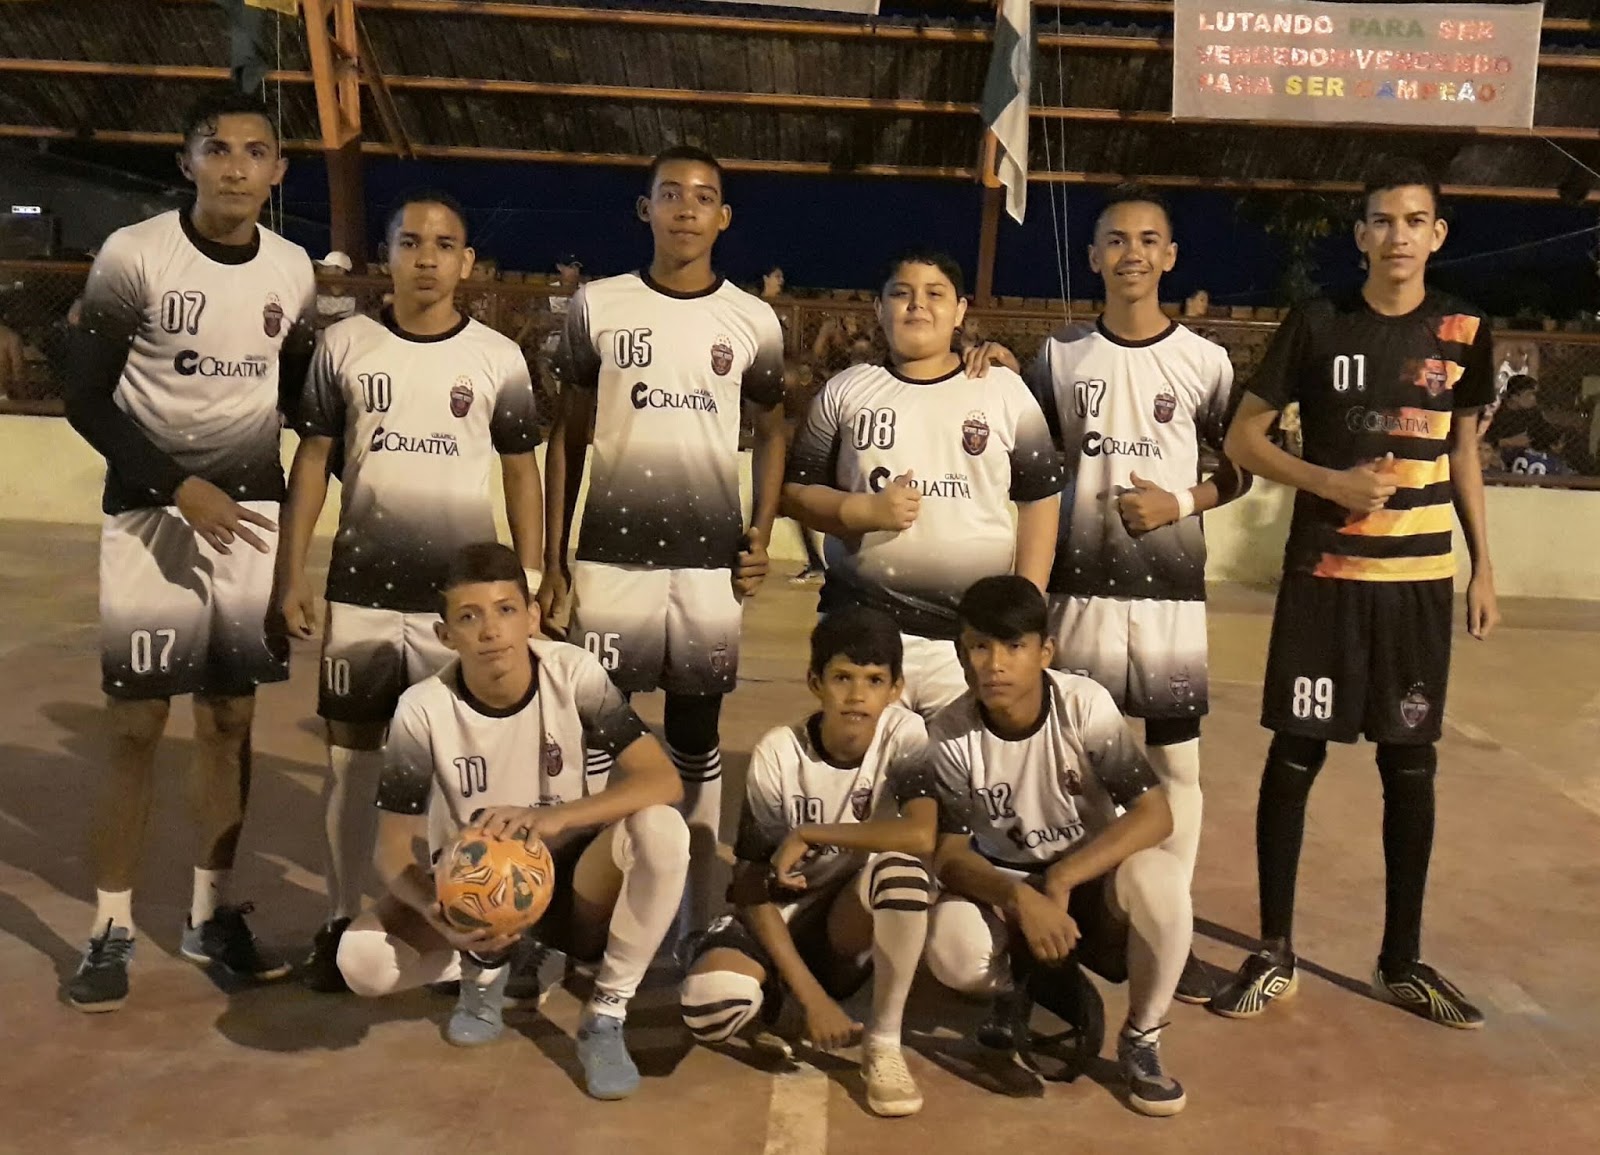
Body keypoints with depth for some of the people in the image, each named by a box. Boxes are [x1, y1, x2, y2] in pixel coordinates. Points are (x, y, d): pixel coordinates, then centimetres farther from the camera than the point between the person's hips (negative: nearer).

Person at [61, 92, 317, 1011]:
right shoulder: (133, 255, -8)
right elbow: (88, 400, -8)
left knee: (231, 718, 8)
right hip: (151, 513, -4)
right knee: (136, 725, -2)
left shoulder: (294, 271, 5)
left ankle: (213, 915, 20)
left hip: (252, 515, 4)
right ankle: (113, 931, 12)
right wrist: (178, 488, -17)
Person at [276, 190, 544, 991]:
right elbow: (312, 460, 5)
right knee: (351, 756, 10)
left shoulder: (499, 358, 0)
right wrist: (291, 572, 0)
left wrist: (530, 586, -1)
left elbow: (521, 475, 4)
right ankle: (342, 919, 24)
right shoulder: (344, 345, 2)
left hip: (464, 595, -1)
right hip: (361, 589, 1)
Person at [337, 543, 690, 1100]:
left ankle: (605, 1018, -12)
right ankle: (487, 963, 7)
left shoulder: (573, 672, -18)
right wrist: (439, 915, -35)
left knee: (661, 828, -32)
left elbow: (663, 780, -25)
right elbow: (393, 849, -13)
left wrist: (555, 817, -41)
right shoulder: (423, 708, -18)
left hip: (570, 879, 0)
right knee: (361, 960, -27)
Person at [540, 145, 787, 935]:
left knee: (696, 731, 9)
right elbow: (569, 436, 7)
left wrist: (763, 532, -1)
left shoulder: (753, 321, 4)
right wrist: (552, 559, 3)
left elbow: (770, 433, 14)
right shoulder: (598, 306, 2)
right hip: (610, 553, 0)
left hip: (711, 559, 1)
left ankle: (698, 915, 20)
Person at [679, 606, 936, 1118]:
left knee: (901, 868, -34)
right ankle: (779, 986, 8)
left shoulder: (904, 734, -16)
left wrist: (806, 835, -27)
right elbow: (753, 882, -16)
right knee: (709, 1010, -29)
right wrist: (810, 996, -23)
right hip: (781, 917, 0)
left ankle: (885, 1044, -17)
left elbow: (921, 835, -35)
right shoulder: (778, 753, -17)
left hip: (853, 923, 0)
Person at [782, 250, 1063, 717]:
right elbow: (797, 491, 6)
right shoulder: (846, 391, 6)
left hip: (974, 633, 0)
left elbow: (1040, 499, 6)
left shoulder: (1004, 391, 5)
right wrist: (863, 511, -14)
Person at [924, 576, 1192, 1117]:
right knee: (953, 951, -32)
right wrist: (1021, 899, -35)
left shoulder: (1085, 704, -20)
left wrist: (1060, 881, -32)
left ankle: (1141, 1038, -8)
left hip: (1093, 872, 0)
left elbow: (1155, 814, -23)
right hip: (1003, 885, 1)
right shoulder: (949, 733, -18)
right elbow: (949, 853, -15)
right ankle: (1040, 980, 6)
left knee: (1159, 879, -35)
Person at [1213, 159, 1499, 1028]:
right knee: (1295, 754, 0)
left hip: (1422, 578, 3)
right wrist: (1330, 482, -15)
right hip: (1325, 575, -2)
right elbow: (1242, 438, -1)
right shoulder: (1317, 325, -3)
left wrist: (1483, 567, 10)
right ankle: (1274, 954, 13)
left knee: (1410, 764, 8)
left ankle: (1402, 961, 23)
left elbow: (1464, 452, 14)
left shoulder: (1463, 333, 5)